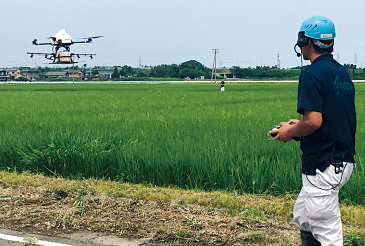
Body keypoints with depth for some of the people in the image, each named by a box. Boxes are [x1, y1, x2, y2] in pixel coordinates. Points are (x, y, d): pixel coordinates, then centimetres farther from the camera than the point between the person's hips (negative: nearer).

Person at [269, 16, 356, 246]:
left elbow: (314, 121, -24)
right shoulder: (343, 73, 13)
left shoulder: (313, 73, -15)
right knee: (303, 217, 24)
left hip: (324, 165, -10)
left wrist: (290, 132, -5)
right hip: (344, 160, 10)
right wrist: (300, 126, 20)